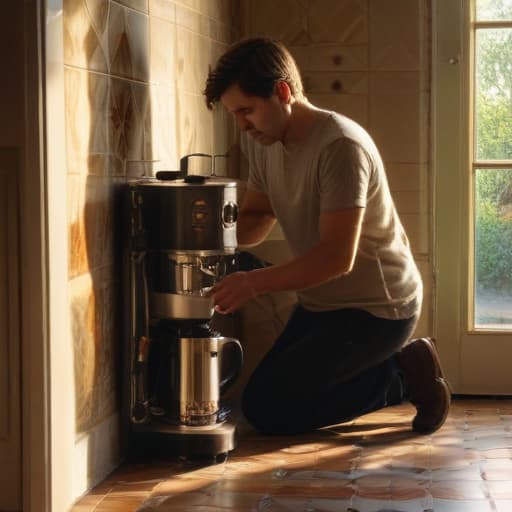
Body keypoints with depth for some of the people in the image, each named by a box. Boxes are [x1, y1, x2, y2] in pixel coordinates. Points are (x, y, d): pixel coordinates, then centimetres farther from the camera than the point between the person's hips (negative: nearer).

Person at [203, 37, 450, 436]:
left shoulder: (340, 145, -26)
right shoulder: (263, 142, 0)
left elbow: (337, 258, -29)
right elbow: (258, 216, 9)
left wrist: (254, 283, -30)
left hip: (376, 307, -9)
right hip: (321, 303, 9)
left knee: (266, 407, -13)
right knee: (271, 395, 11)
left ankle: (403, 374, -1)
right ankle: (400, 369, 14)